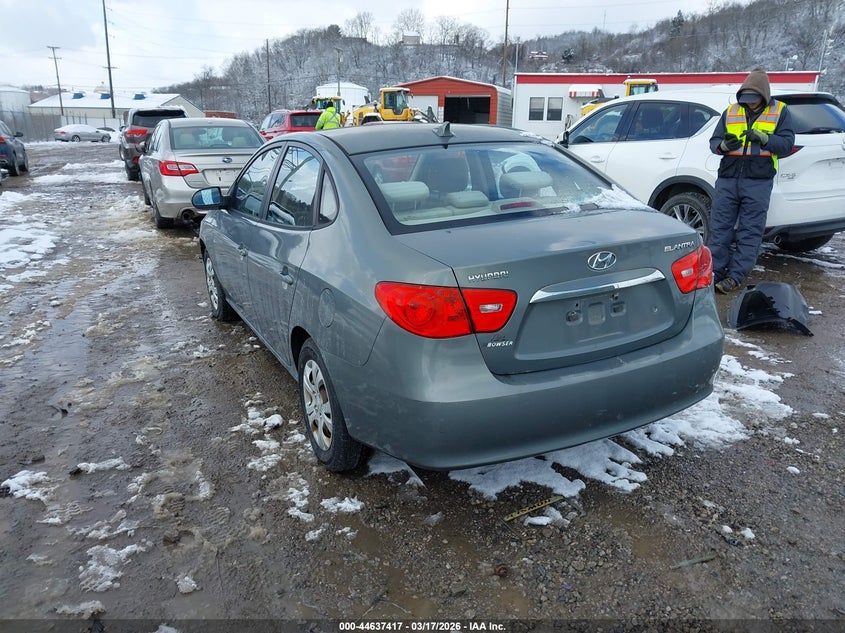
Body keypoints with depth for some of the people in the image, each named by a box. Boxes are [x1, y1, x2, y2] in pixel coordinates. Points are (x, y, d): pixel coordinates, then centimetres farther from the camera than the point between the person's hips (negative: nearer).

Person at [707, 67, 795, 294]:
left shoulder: (780, 112, 8)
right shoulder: (730, 112, 14)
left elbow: (787, 144, 1)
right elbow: (713, 141, 12)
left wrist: (763, 138, -16)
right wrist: (723, 145, -11)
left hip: (758, 182, -2)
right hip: (727, 179, 2)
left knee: (750, 231, -3)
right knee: (719, 227, -2)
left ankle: (735, 277, 0)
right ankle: (715, 271, 4)